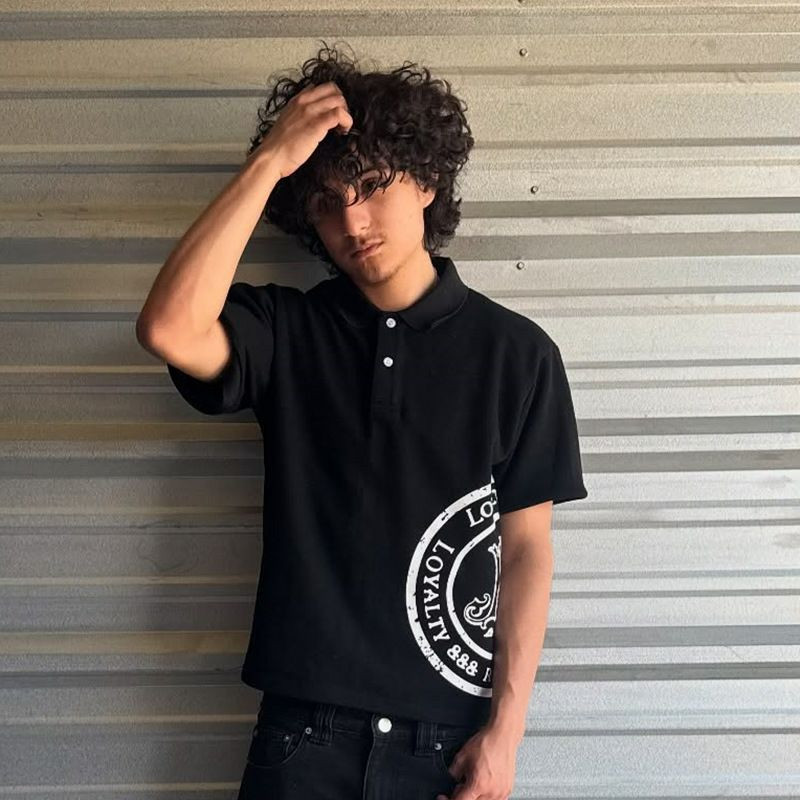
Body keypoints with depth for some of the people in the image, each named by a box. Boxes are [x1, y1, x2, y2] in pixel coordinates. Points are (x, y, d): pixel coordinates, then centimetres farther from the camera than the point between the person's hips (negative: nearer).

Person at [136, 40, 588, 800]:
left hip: (448, 732, -1)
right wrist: (269, 161, -17)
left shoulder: (516, 352, -1)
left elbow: (526, 548, 0)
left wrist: (505, 727, -5)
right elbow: (169, 329, -20)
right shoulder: (286, 333, 1)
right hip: (302, 727, 1)